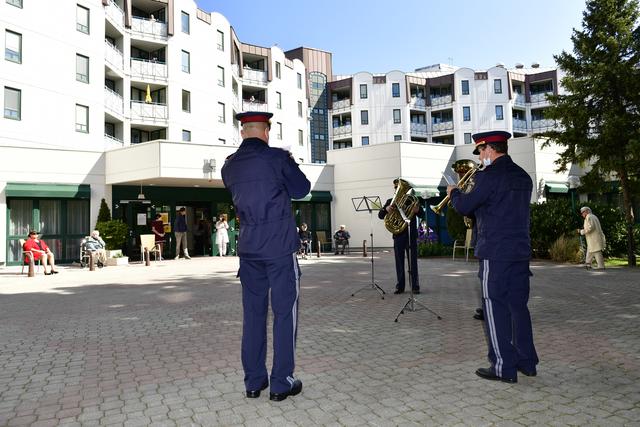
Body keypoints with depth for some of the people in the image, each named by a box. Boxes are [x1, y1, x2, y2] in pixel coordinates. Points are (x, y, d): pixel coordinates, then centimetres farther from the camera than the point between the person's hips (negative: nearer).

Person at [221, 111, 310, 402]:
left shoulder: (229, 166, 8)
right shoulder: (278, 157, -8)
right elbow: (302, 189, 1)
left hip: (248, 247, 5)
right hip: (280, 246, -5)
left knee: (253, 312, 12)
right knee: (284, 312, 3)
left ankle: (253, 381, 20)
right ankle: (281, 383, 9)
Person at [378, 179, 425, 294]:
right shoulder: (391, 201, 9)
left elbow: (422, 215, 1)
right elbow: (380, 215, 0)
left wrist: (418, 210, -23)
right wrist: (386, 209, -22)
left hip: (411, 234, -1)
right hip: (398, 235, 1)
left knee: (413, 261, 1)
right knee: (399, 262, 5)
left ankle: (415, 286, 7)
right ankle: (400, 286, 12)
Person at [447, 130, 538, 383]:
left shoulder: (491, 175, -12)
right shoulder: (523, 177, 14)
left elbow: (464, 207, -10)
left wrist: (454, 193, 9)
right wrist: (476, 211, 21)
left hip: (495, 253, -8)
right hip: (521, 251, 8)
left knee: (495, 308, 0)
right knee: (518, 306, 15)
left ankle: (503, 367, 6)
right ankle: (526, 361, 24)